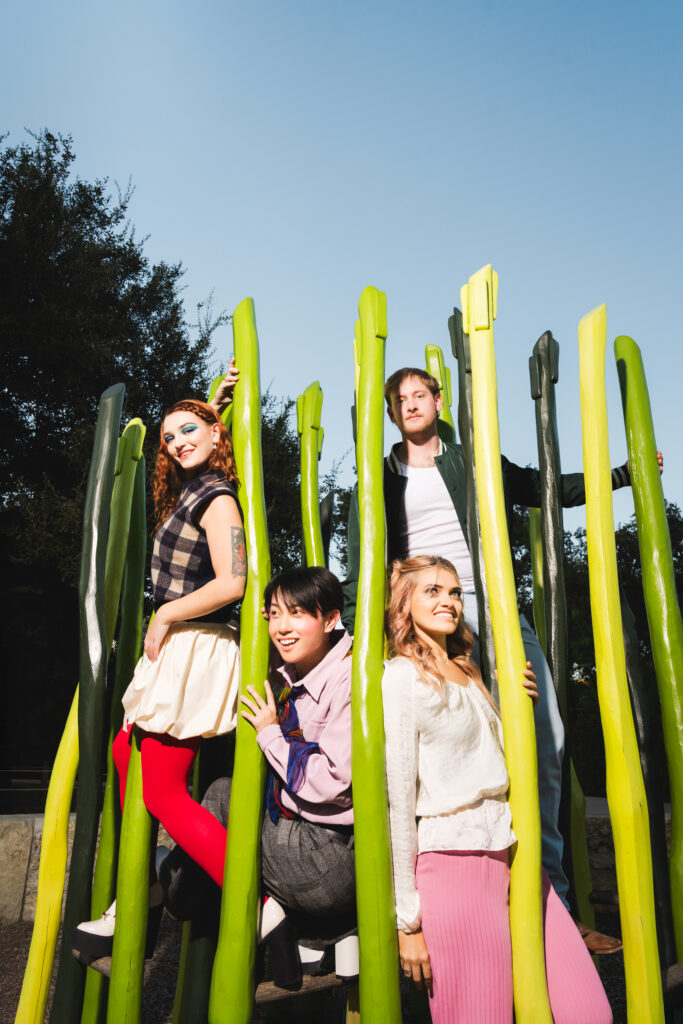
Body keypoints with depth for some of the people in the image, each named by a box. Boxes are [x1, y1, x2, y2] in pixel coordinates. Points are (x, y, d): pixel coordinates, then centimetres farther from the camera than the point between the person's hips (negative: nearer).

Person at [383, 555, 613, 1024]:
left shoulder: (467, 672, 14)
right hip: (452, 860, -7)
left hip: (512, 853, 7)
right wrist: (408, 919, -10)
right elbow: (397, 799, -11)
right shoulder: (402, 677, -9)